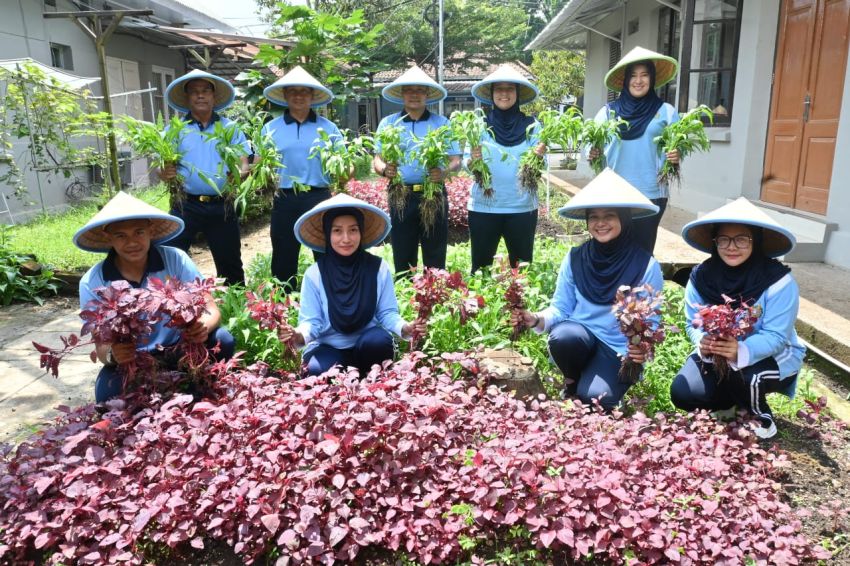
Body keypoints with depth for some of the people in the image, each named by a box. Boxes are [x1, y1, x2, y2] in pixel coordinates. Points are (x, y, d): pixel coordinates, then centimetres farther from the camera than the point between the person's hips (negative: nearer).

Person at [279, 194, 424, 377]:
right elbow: (312, 320, -8)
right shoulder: (314, 274, -8)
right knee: (318, 371, -34)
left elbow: (387, 313, -3)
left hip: (368, 345, 2)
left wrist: (404, 327, -25)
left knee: (380, 340, -33)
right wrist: (300, 335, -32)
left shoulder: (379, 268, -6)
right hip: (327, 347, -1)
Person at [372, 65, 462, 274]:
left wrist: (444, 172, -21)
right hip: (400, 196, 1)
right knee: (403, 258, 6)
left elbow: (456, 161, 1)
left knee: (435, 258, 4)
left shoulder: (442, 123, 6)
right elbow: (377, 159, 4)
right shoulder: (388, 123, 8)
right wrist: (384, 169, -20)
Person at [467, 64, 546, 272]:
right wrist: (473, 160, -20)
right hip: (483, 207, 0)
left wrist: (539, 157, -19)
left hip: (522, 207, 1)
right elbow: (467, 165, 1)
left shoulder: (531, 125, 2)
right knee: (481, 265, 6)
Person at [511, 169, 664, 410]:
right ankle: (572, 381, 0)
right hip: (578, 336, 3)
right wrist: (536, 319, -22)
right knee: (562, 336, -34)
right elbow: (560, 308, 0)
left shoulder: (646, 266, -10)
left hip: (620, 348, -2)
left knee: (594, 398, -28)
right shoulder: (575, 258, -3)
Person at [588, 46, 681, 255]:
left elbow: (676, 149, 5)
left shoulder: (666, 111, 3)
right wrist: (593, 154, -15)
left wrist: (676, 157, -17)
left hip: (651, 193, 0)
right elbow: (594, 147, 7)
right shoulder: (608, 111, 5)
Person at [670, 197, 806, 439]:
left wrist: (742, 352, -47)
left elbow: (776, 336, -26)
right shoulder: (701, 276, -10)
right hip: (716, 355, 4)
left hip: (772, 357, -3)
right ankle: (732, 401, 16)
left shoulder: (778, 280, -22)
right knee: (683, 394, -18)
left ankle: (761, 416, 0)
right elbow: (693, 324, -9)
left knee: (742, 376, -36)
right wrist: (704, 342, -34)